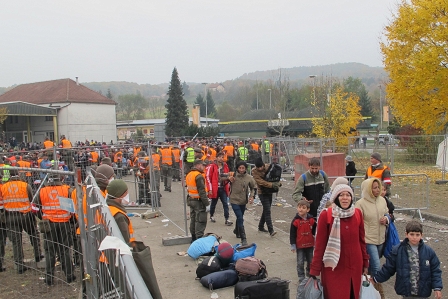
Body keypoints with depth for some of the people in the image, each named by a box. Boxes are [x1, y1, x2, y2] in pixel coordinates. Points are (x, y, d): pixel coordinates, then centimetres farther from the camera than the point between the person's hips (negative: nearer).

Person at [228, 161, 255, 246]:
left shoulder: (249, 178, -7)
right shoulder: (233, 175, -13)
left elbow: (253, 188, 10)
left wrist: (252, 196, -4)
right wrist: (228, 178, -22)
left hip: (243, 201, 4)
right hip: (234, 200, -4)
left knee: (239, 217, 23)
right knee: (240, 218, -14)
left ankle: (237, 231, 51)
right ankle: (243, 238, -8)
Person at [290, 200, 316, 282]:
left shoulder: (311, 220, -4)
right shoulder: (296, 220, -12)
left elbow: (315, 231, 10)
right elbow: (292, 234, -8)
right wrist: (293, 245, -9)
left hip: (310, 245, 3)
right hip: (299, 245, -3)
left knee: (310, 261, 15)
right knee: (300, 263, 1)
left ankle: (310, 274, 36)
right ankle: (301, 277, 13)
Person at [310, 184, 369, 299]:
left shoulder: (357, 213, 1)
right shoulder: (326, 215, -11)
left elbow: (361, 240, 11)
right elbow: (319, 244, -9)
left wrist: (365, 263, 13)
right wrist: (315, 271, -8)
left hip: (355, 267, 4)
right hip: (334, 268, -3)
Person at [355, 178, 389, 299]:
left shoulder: (382, 200, 2)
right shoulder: (360, 204, -16)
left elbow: (387, 214, 18)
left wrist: (386, 219, -5)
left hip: (380, 239, 6)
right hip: (368, 240, -6)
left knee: (371, 266, 19)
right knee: (376, 267, -8)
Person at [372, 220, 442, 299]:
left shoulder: (429, 251, -2)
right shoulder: (397, 250, -5)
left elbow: (435, 271, 3)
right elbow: (388, 269, 3)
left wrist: (437, 288, -4)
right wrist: (376, 279, 6)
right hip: (406, 292, -1)